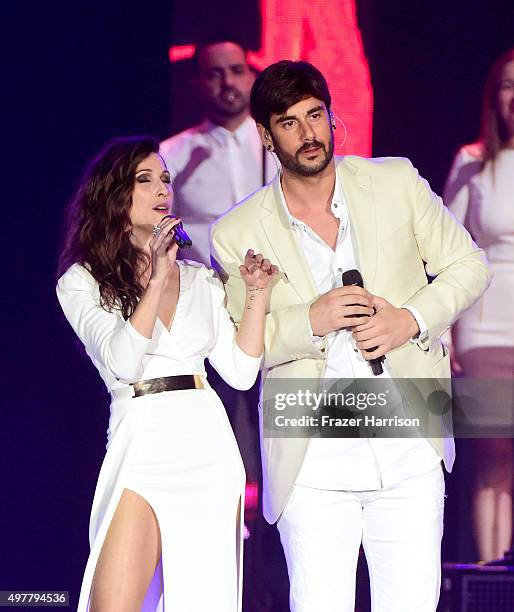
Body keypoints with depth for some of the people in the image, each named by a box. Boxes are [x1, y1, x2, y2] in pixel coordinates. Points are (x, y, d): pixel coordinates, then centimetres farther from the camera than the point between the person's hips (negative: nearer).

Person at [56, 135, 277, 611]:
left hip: (209, 445, 4)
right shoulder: (82, 281, 3)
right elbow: (123, 362, -12)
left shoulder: (200, 280, 15)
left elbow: (240, 372, 10)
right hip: (142, 449, -4)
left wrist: (257, 293, 3)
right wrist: (157, 278, -15)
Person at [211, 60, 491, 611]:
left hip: (410, 448, 1)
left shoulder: (396, 182, 5)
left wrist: (410, 319, -7)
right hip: (313, 459, -1)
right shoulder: (236, 234, 1)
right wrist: (310, 321, -15)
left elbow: (468, 266, 11)